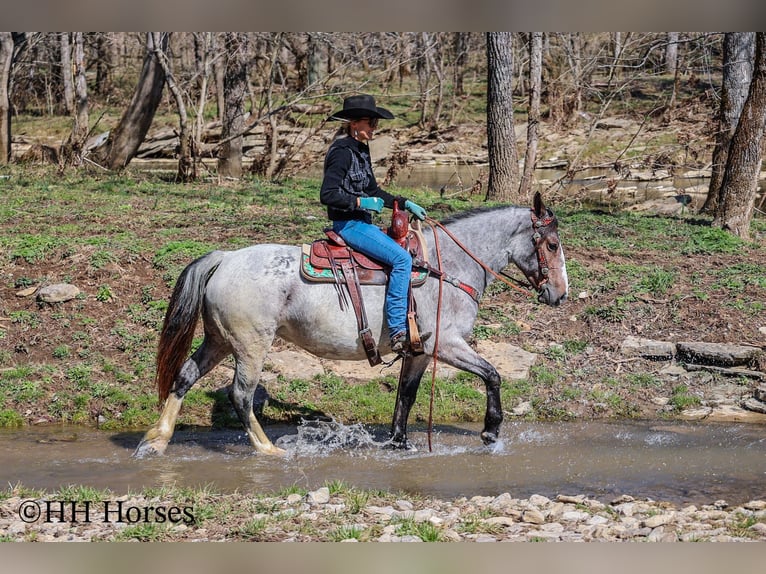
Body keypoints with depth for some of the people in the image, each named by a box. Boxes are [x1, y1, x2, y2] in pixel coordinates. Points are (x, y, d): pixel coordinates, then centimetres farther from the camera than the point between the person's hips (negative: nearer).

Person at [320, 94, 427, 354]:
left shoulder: (361, 151, 14)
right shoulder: (343, 152, -15)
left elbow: (373, 192, 22)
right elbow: (327, 194, -21)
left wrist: (405, 203, 14)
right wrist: (360, 203, -22)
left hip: (362, 222, 11)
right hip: (349, 224, -11)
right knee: (402, 258, -23)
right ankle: (398, 333, -25)